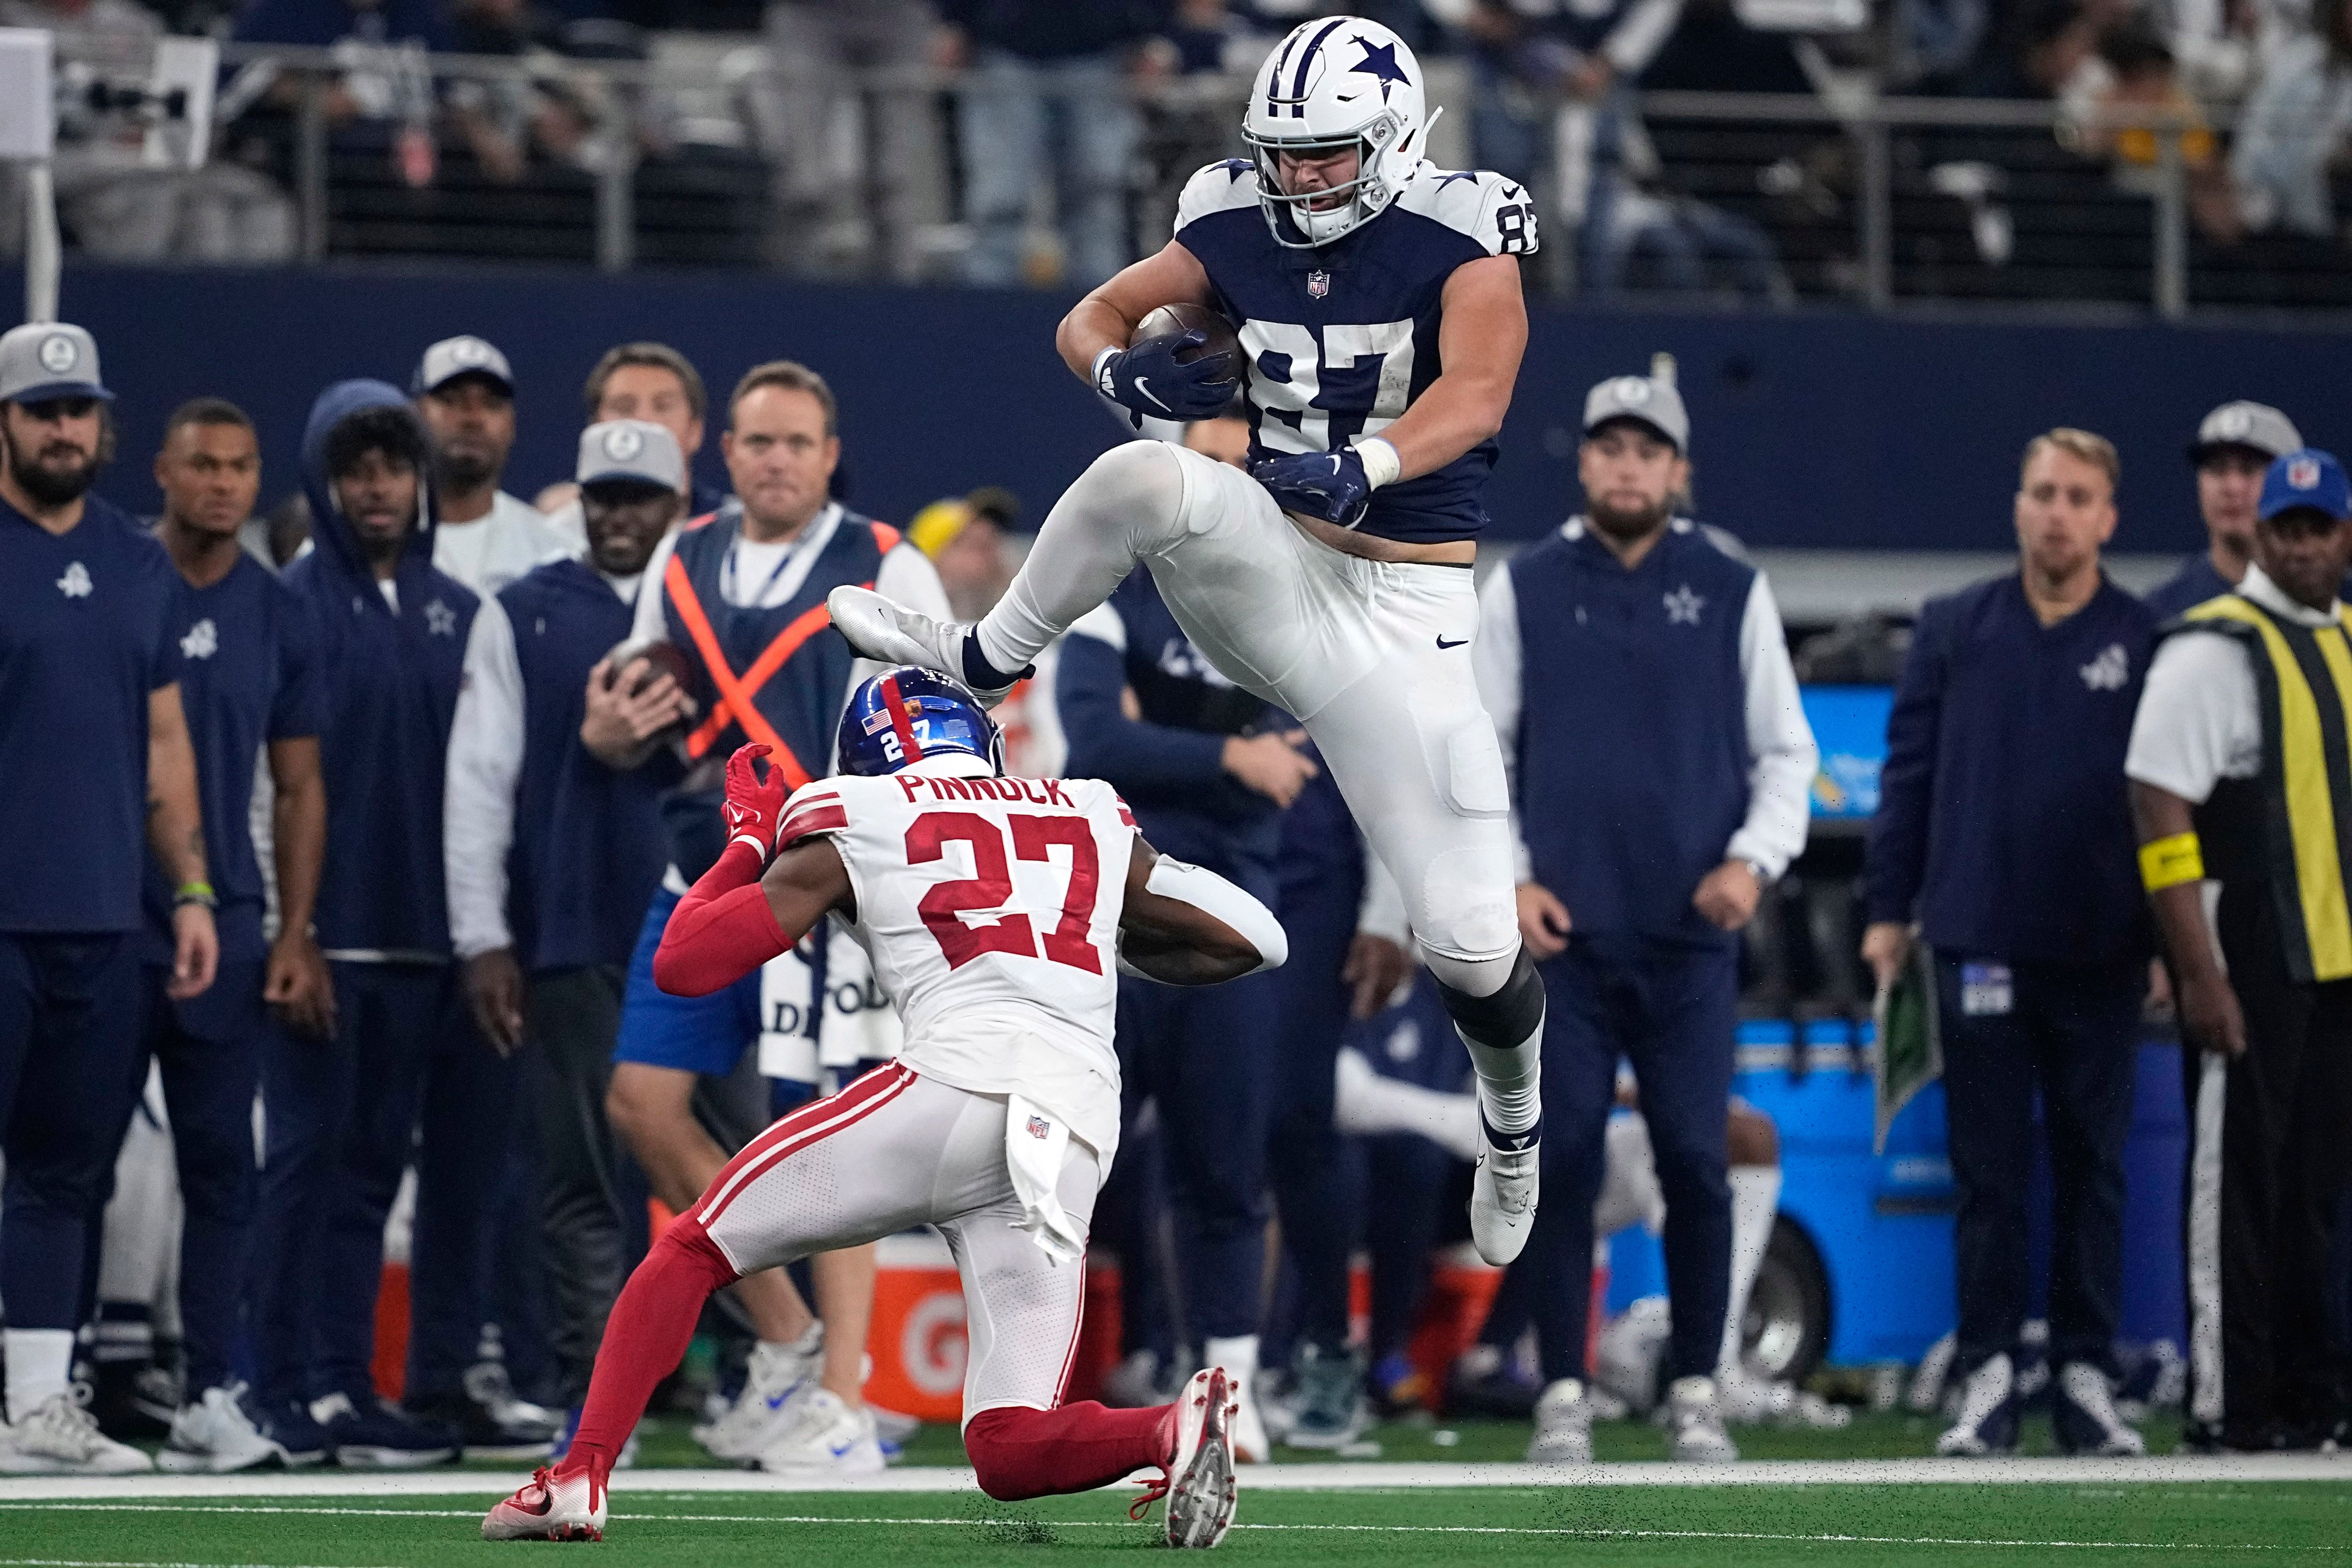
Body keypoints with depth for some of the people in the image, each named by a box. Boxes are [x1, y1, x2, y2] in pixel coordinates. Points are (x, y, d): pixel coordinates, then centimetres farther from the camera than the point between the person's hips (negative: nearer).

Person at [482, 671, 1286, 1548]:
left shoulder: (851, 830, 17)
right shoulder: (1095, 823, 27)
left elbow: (683, 965, 15)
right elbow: (1249, 940, 29)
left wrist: (748, 842, 32)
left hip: (958, 1086, -3)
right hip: (1074, 1146, 3)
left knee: (693, 1250, 15)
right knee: (1009, 1452, 3)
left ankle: (578, 1479, 2)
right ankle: (1177, 1429, -25)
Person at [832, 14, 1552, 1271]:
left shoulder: (1461, 241, -12)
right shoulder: (1237, 231, 2)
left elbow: (1476, 395, -26)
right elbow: (1089, 321, 8)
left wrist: (1367, 465, -46)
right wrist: (1127, 372, -17)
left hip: (1402, 607, -3)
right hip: (1269, 567, 3)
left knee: (1468, 943, -7)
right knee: (1147, 476, -33)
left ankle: (1514, 1123, 26)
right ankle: (983, 665, -10)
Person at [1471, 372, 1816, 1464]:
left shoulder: (1732, 593, 8)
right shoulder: (1524, 590, 7)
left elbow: (1785, 751, 9)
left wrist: (1754, 859, -6)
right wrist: (1506, 877, -4)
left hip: (1691, 933, 0)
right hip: (1562, 928, 0)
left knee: (1696, 1161, -2)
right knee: (1562, 1159, -2)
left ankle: (1696, 1393, 8)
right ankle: (1562, 1396, 3)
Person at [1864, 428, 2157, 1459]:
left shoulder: (2147, 644, 3)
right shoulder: (1956, 630, 6)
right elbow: (1908, 772, 8)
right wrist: (1889, 911, 3)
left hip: (2101, 957, 0)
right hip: (1978, 942, 0)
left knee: (2093, 1170, 5)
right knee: (1989, 1172, 2)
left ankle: (2086, 1376, 10)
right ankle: (1987, 1379, 5)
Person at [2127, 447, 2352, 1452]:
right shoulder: (2214, 649, -8)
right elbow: (2162, 810, -14)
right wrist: (2200, 973, -19)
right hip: (2253, 962, -7)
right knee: (2238, 1181, -4)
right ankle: (2226, 1407, -1)